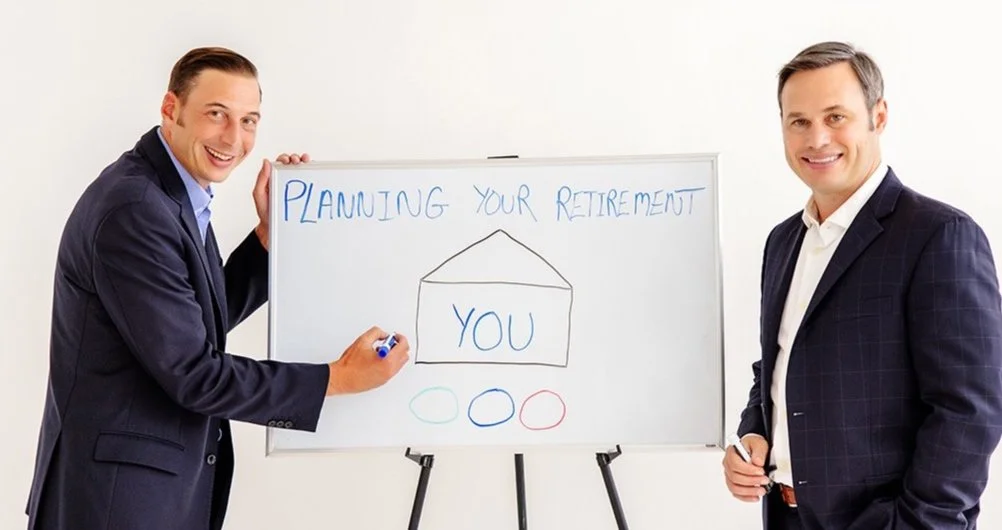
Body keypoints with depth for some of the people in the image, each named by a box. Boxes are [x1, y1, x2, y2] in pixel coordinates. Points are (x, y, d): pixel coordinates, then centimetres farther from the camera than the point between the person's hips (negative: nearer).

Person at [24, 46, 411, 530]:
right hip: (117, 491, -9)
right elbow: (194, 374, -23)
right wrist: (339, 377, -17)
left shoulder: (177, 194, 6)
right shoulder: (132, 210, -23)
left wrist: (272, 229, 3)